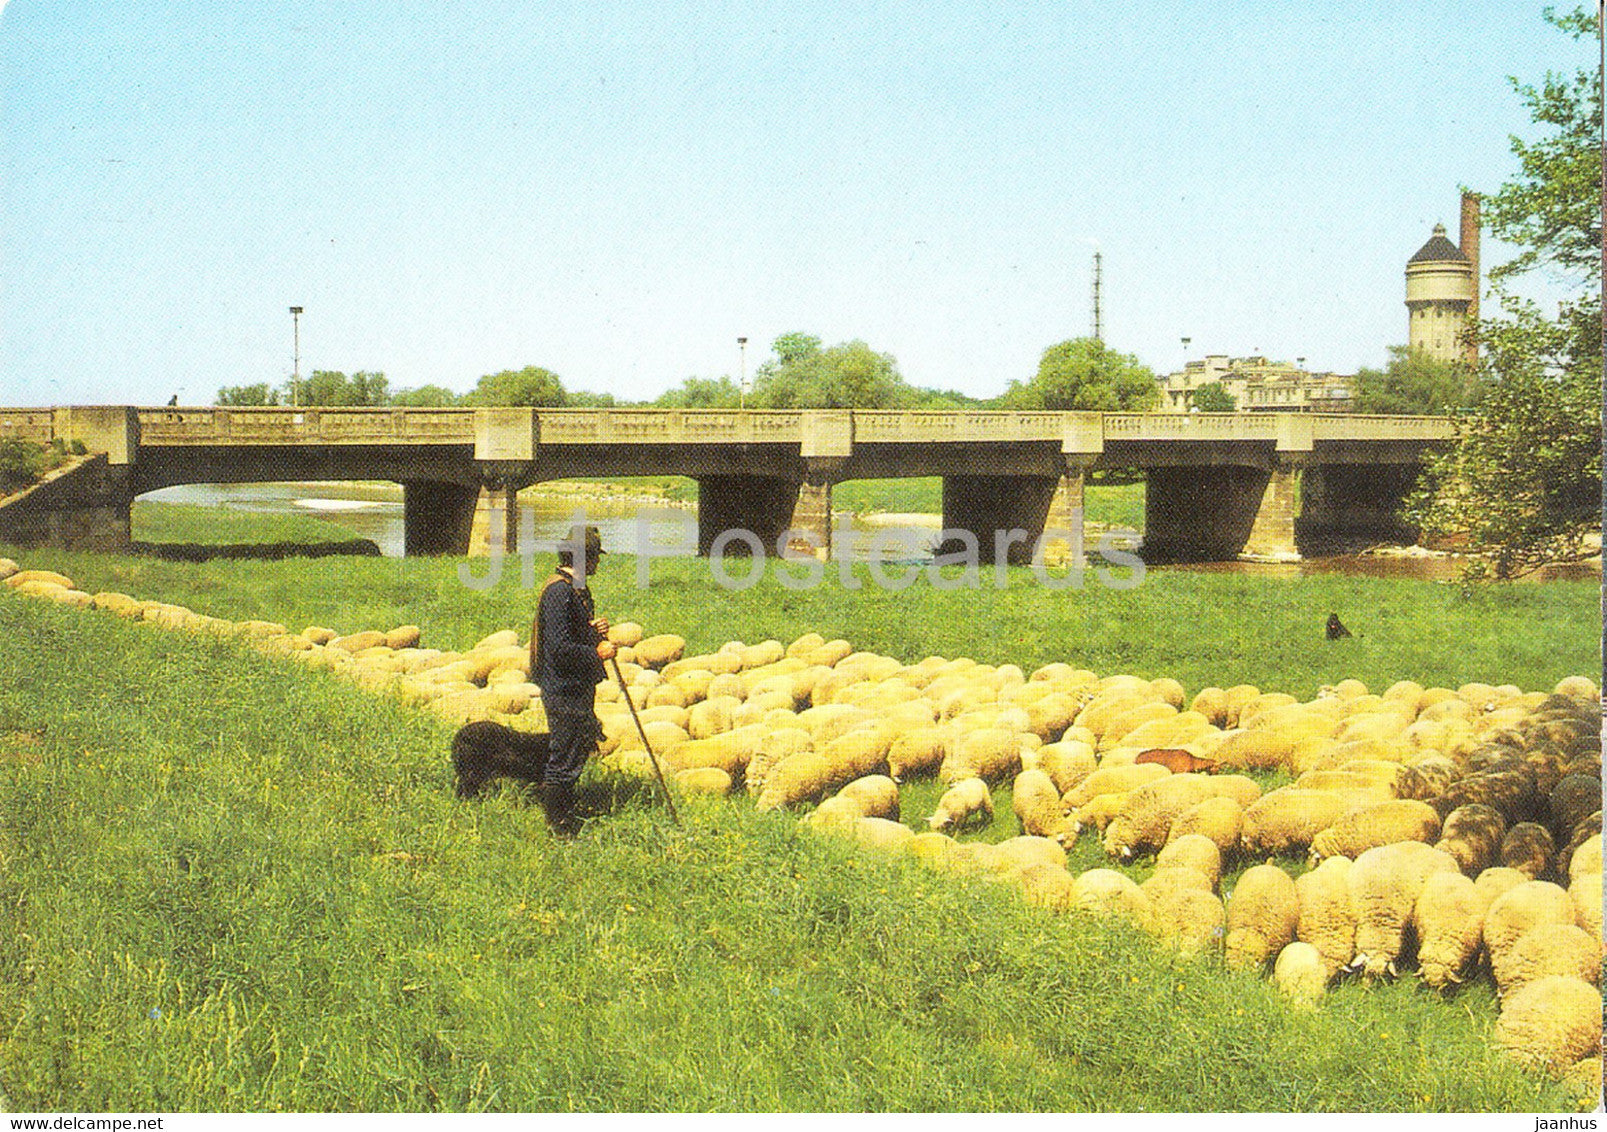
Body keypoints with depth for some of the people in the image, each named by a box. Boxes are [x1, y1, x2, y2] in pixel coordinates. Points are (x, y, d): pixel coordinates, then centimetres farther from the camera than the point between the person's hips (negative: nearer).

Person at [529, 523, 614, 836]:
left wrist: (595, 629, 4)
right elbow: (560, 646, -24)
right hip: (564, 689, -10)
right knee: (564, 757, -2)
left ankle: (565, 818, 28)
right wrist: (596, 653, -17)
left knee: (579, 749, 17)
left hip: (579, 686, 10)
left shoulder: (578, 588, 14)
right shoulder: (559, 591, -19)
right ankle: (559, 824, 8)